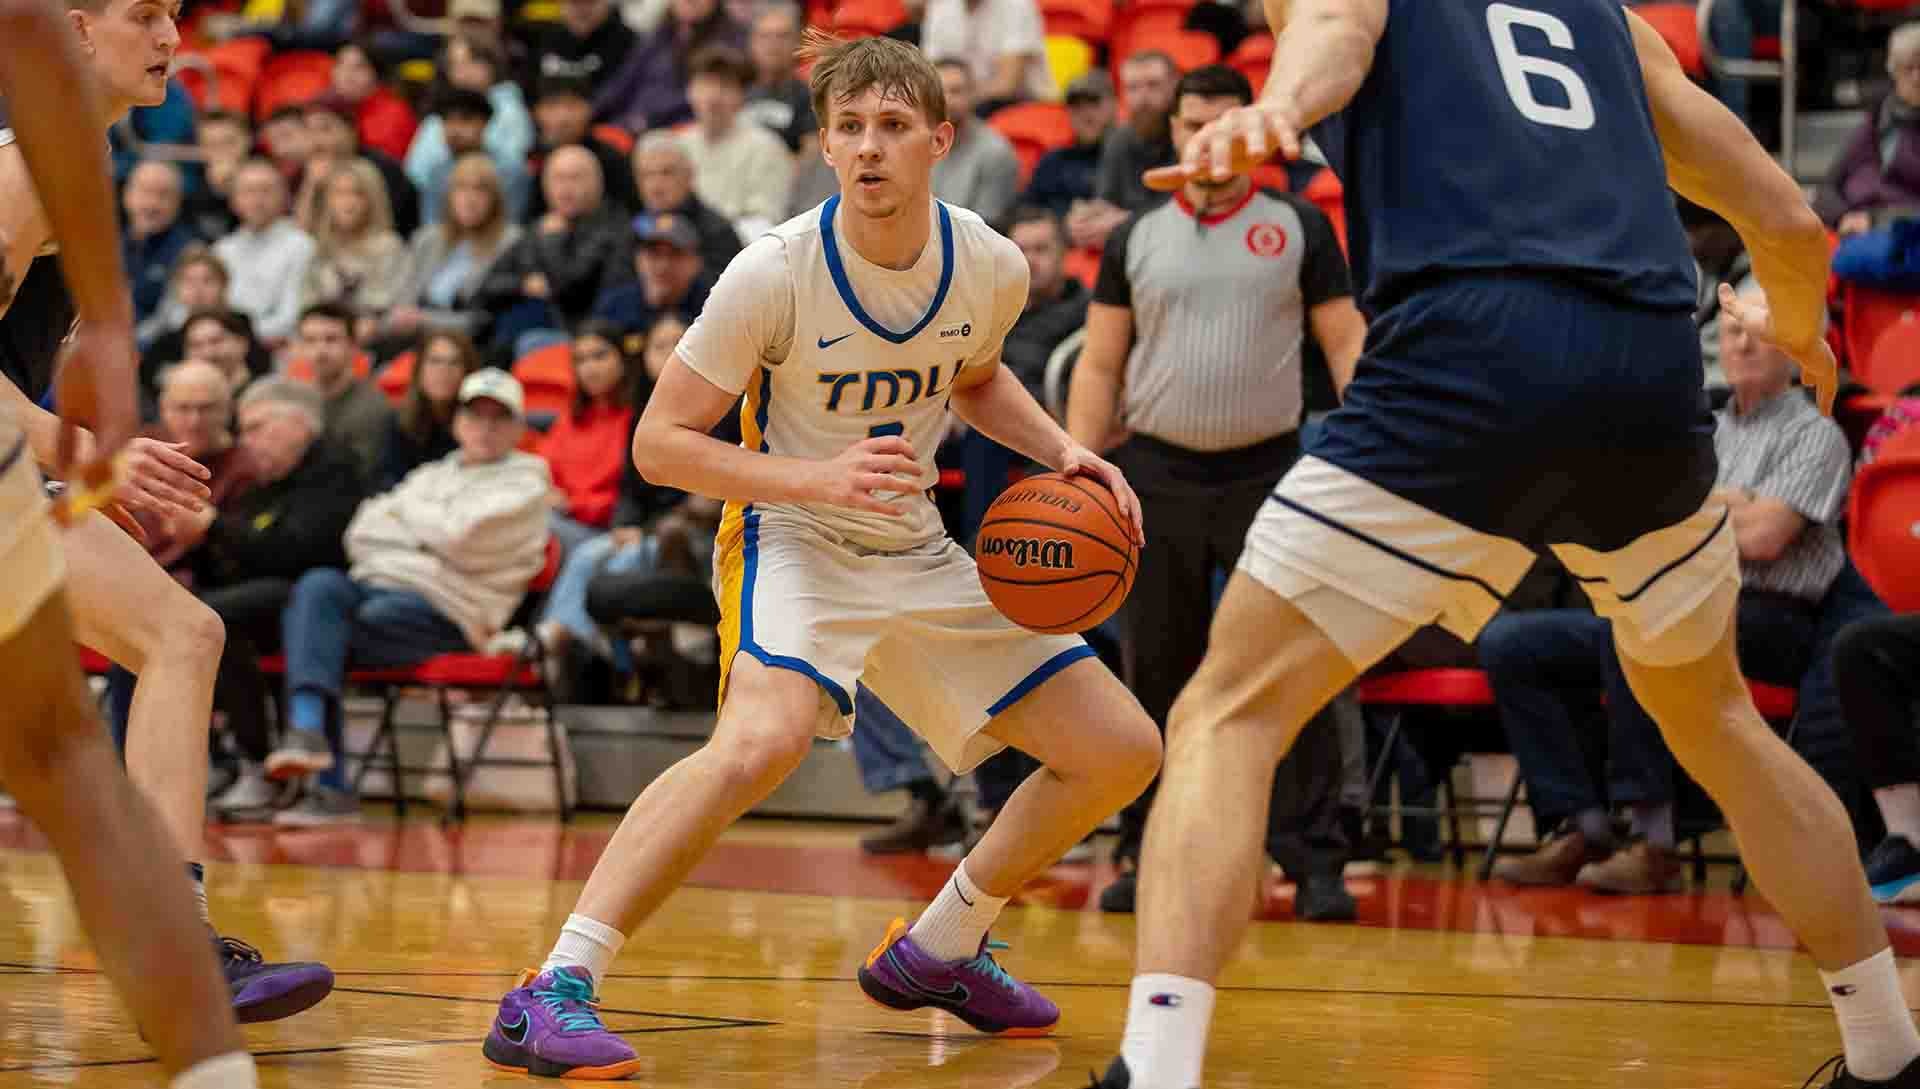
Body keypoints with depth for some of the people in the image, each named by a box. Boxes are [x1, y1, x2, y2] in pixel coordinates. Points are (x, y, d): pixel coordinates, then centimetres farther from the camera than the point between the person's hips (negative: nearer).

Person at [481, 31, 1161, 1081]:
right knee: (763, 739, -37)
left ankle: (935, 950, 23)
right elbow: (659, 442, -15)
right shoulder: (777, 272, -20)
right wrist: (816, 478, -27)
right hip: (792, 544, -6)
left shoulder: (992, 268, -5)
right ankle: (556, 989, -34)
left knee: (1121, 749, 4)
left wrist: (1061, 453, 1)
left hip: (921, 556, 6)